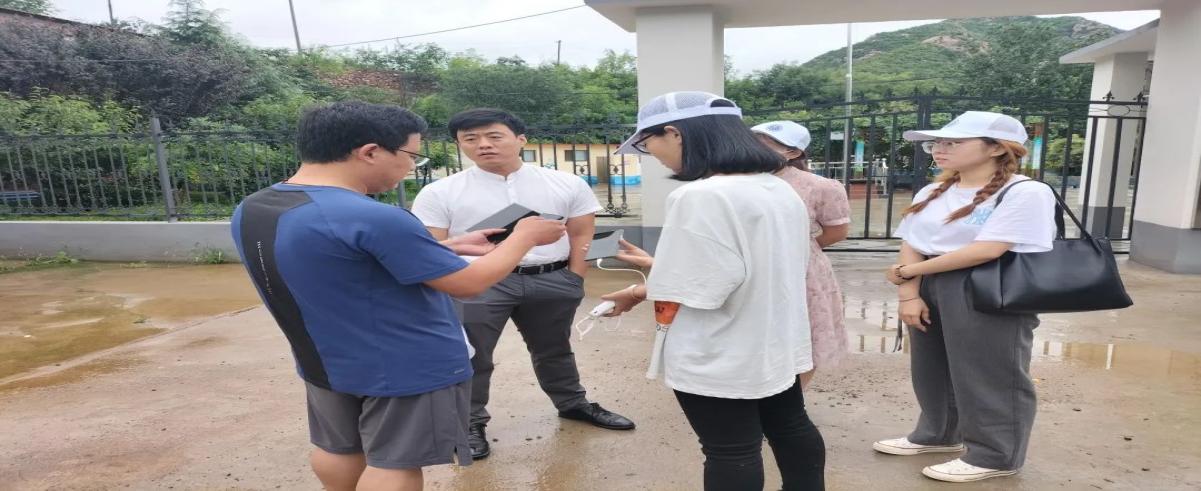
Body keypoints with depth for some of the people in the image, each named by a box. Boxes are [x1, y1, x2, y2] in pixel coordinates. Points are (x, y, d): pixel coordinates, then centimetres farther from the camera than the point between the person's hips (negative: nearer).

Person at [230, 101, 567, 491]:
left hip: (325, 363, 8)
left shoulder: (249, 210, 1)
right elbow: (469, 283, -22)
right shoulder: (371, 219, -29)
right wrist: (525, 236, -6)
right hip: (408, 368, -8)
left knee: (339, 450, 24)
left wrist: (453, 246, 9)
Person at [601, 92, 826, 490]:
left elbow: (695, 292, -26)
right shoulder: (780, 189, 5)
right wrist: (663, 267, 14)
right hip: (777, 344, 9)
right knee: (791, 429, 23)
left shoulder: (699, 196, -24)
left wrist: (640, 293, -6)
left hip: (720, 357, -8)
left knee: (731, 453, 8)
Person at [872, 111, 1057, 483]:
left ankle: (995, 456, 21)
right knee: (932, 368, 17)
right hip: (929, 288, 7)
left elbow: (987, 250, -21)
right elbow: (911, 245, 7)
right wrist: (909, 293, -9)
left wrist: (909, 271, -14)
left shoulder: (1026, 194, -12)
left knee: (989, 376, 4)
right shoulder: (932, 194, 10)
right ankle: (938, 434, 37)